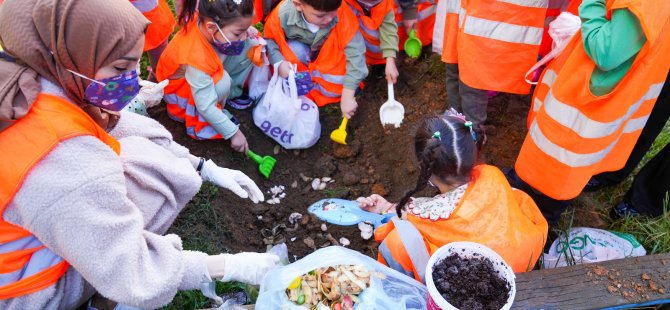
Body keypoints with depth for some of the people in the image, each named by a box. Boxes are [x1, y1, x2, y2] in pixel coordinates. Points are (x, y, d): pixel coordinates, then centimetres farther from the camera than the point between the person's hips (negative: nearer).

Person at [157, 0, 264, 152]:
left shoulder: (206, 19, -25)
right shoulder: (196, 59, -43)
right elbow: (205, 107, -34)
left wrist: (245, 31, -18)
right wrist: (233, 133, -28)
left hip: (208, 72, 6)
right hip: (182, 87, -6)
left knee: (250, 44, -11)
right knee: (222, 81, -38)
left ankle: (232, 93, 5)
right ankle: (203, 123, -9)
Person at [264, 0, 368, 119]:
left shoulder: (343, 16, -36)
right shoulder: (283, 13, -31)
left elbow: (355, 52, -36)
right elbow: (269, 38, -16)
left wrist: (347, 95, -38)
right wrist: (279, 63, -35)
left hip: (329, 58, -1)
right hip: (300, 53, 1)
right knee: (294, 49, -32)